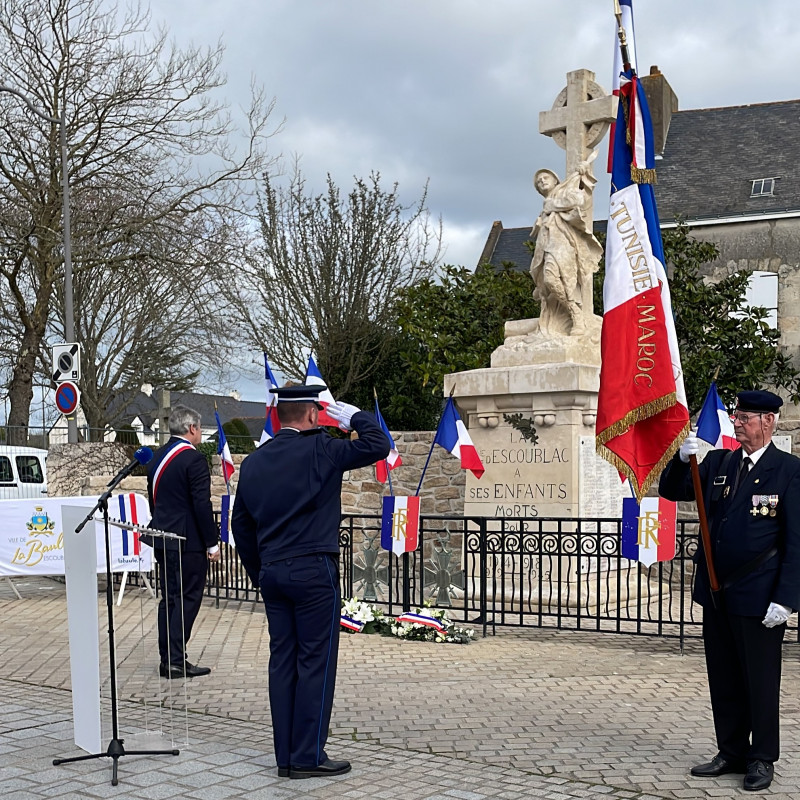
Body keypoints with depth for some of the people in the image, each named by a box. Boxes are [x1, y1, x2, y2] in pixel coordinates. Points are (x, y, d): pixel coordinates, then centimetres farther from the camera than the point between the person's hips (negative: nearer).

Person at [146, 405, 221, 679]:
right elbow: (202, 505, -18)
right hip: (189, 543, -8)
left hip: (162, 540, 8)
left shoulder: (158, 457, 10)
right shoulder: (193, 459, -16)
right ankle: (176, 661, -3)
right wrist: (212, 543, -12)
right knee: (187, 600, -2)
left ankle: (167, 659, 17)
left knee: (169, 599, 13)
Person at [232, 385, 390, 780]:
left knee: (283, 662, 10)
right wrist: (355, 417, 3)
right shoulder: (319, 449, -10)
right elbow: (377, 447, -12)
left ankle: (286, 756, 15)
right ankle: (308, 757, 3)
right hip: (314, 571, -6)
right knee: (316, 663, 0)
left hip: (272, 573, 7)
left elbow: (241, 525, 16)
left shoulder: (253, 462, 10)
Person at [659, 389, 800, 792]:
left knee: (760, 681, 7)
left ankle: (762, 759, 22)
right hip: (716, 593, 5)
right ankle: (732, 753, 27)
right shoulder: (718, 463, 7)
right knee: (724, 680, 14)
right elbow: (671, 491, 8)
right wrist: (682, 460, -12)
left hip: (758, 598, -5)